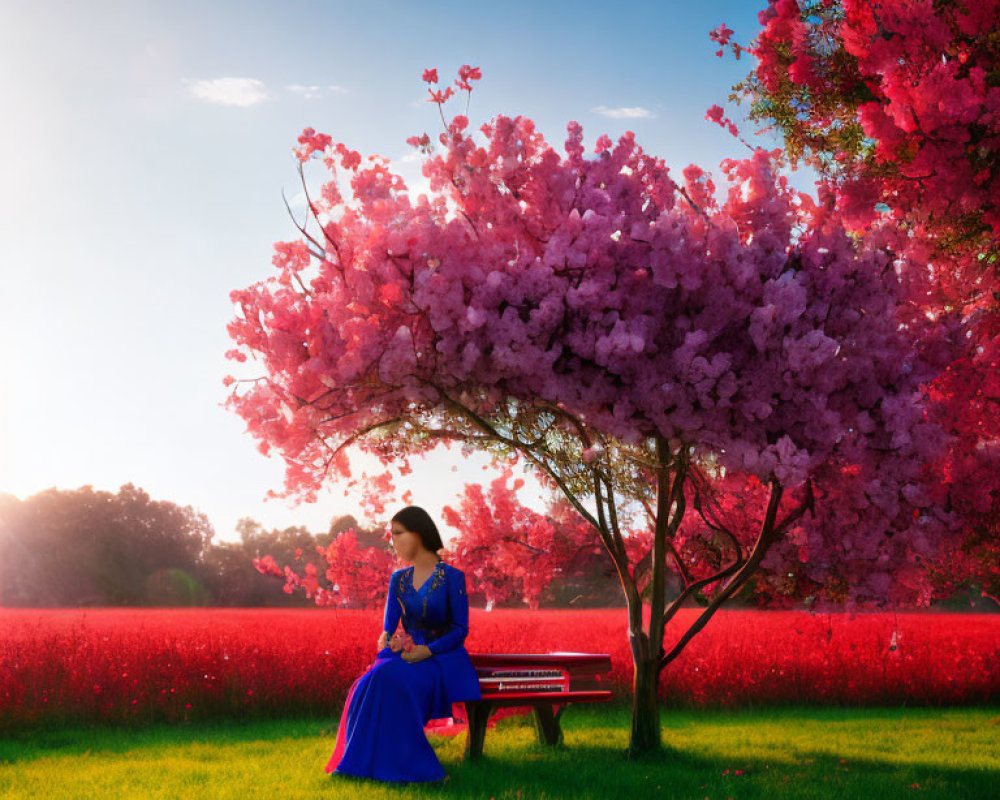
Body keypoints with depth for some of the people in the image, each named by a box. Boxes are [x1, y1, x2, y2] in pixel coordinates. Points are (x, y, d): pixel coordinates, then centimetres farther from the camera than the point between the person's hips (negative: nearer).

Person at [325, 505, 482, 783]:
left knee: (392, 680, -35)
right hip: (406, 654, 5)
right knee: (369, 684, -29)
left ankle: (399, 763, -24)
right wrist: (387, 639, -19)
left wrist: (427, 651, -22)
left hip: (442, 658, -5)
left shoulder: (452, 577, -3)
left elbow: (460, 630, -7)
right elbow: (388, 627, 6)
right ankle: (372, 761, -23)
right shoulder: (398, 579, 13)